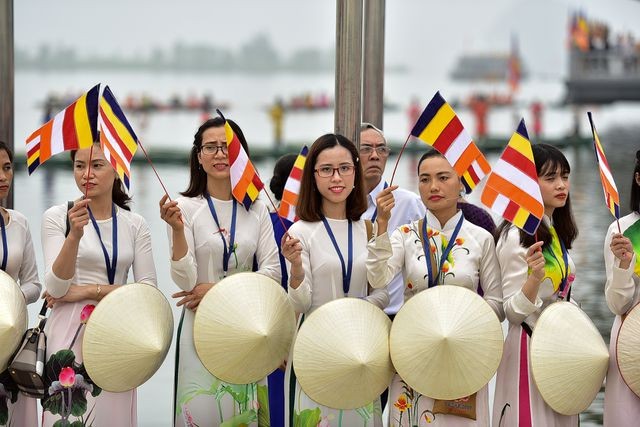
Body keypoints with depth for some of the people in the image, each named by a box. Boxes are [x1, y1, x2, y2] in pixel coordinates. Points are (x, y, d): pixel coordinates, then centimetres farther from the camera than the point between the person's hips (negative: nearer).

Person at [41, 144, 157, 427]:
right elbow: (56, 288, -11)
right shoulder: (57, 217, -2)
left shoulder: (134, 224, 6)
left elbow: (149, 288, -1)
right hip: (71, 331, -2)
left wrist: (90, 290, -10)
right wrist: (74, 235, -26)